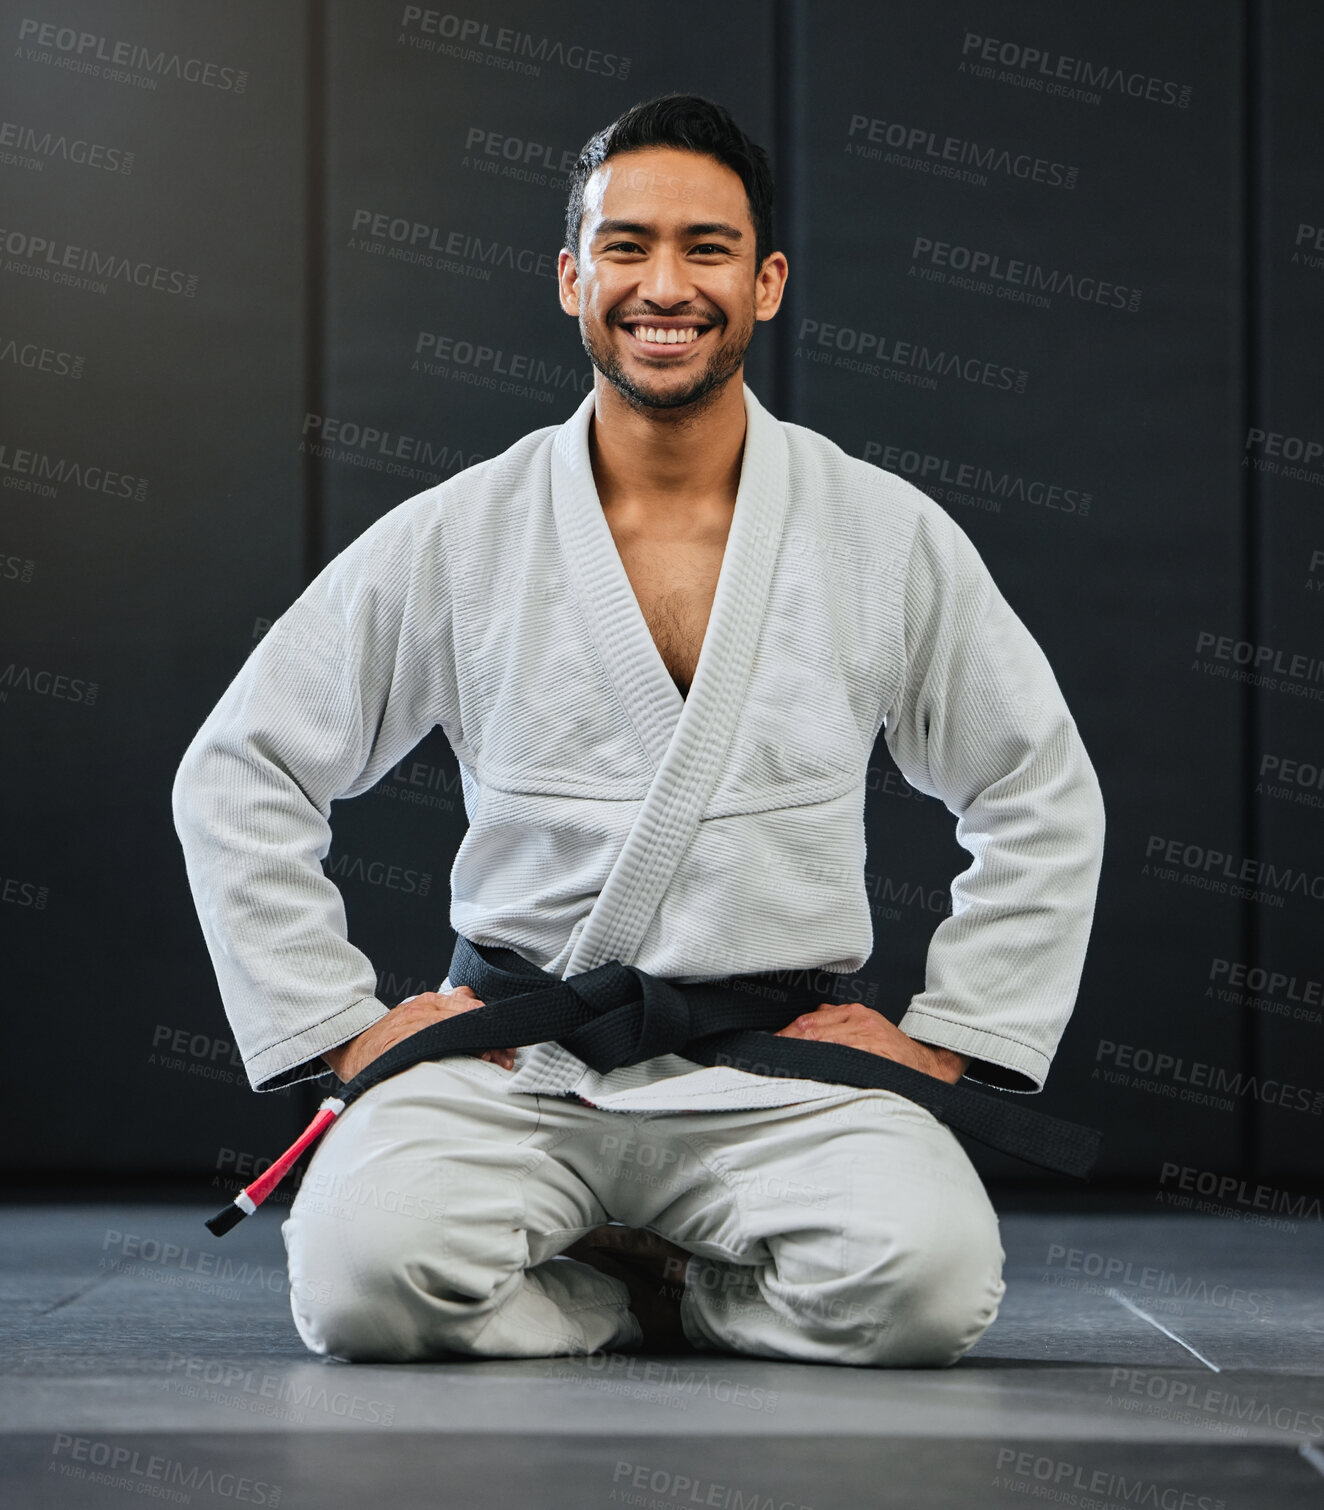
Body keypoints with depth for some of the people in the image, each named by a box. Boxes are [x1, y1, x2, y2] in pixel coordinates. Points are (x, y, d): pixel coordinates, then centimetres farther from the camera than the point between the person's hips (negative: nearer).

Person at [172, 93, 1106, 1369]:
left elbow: (1044, 796, 15)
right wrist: (341, 1023, 2)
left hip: (780, 1072, 0)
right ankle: (681, 1293, 0)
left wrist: (947, 1035, 6)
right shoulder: (453, 539, 3)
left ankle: (635, 1289, 1)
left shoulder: (887, 536, 5)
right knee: (361, 1275, -30)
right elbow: (238, 774, 10)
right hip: (515, 1068, 0)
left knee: (927, 1280, -30)